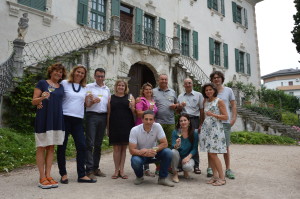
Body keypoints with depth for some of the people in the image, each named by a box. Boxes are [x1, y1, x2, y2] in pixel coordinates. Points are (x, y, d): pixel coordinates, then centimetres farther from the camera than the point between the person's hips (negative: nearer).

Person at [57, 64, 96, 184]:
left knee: (82, 146, -1)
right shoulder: (64, 83, 3)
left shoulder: (84, 88, 16)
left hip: (78, 120, 4)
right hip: (65, 118, -3)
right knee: (62, 147, 3)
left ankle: (81, 175, 8)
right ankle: (63, 174, 17)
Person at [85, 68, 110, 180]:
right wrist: (93, 101, -21)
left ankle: (96, 168, 17)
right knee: (90, 143, -7)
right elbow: (86, 104, -2)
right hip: (92, 116, -4)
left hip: (103, 116, 5)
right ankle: (89, 170, -5)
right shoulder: (89, 87, 4)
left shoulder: (107, 89, 18)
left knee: (98, 144, 9)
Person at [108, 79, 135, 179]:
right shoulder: (111, 98, 9)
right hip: (114, 126, 0)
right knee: (116, 148, 4)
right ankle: (116, 170, 14)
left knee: (124, 148, 6)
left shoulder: (130, 97, 8)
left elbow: (134, 112, 8)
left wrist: (131, 107, -14)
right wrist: (108, 127, 6)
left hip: (126, 126, 0)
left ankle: (121, 170, 15)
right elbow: (109, 113, 9)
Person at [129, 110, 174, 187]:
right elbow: (132, 150, -21)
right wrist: (144, 153, -38)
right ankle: (139, 177, 2)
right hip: (140, 155, -2)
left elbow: (165, 143, -16)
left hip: (153, 153, 2)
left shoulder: (157, 126, -17)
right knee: (135, 161, -34)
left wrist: (154, 150, -33)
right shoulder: (134, 130, -21)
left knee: (168, 152, -24)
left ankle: (162, 178, -5)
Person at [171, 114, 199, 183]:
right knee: (174, 151, -33)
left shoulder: (195, 132, -7)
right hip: (178, 157, 1)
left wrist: (188, 157, -22)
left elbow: (195, 148, -7)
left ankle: (185, 171, 9)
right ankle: (175, 174, -10)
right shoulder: (175, 132, -8)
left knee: (188, 167, -33)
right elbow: (173, 146, -12)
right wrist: (176, 145, -35)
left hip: (188, 156, -1)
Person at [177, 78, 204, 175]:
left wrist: (201, 124, -2)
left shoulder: (198, 95, 8)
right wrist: (180, 106, -1)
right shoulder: (180, 96, 17)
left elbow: (201, 110, 4)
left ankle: (196, 165, 5)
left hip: (194, 119, -3)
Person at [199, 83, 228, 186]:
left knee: (213, 154, -9)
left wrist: (213, 115, -16)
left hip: (215, 129, -6)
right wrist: (201, 125, 13)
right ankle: (215, 176, 14)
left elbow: (225, 117, -6)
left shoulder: (219, 101, -2)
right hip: (206, 129, 6)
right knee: (209, 154, 5)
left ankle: (222, 178, 0)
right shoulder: (205, 102, 14)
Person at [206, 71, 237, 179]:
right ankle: (210, 167, 15)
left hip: (225, 122, 0)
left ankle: (228, 169, 15)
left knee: (226, 146, 5)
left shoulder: (228, 90, 9)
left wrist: (234, 118, -3)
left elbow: (233, 105, 9)